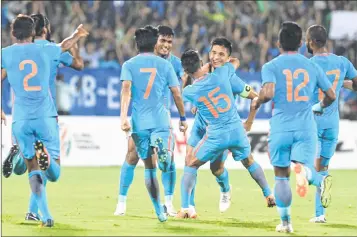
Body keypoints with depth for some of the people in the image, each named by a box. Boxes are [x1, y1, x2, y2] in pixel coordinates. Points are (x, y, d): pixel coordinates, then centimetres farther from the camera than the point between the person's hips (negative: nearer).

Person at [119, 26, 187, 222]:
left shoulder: (129, 65, 6)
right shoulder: (164, 64, 7)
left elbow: (126, 89, -11)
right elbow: (177, 94, 7)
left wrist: (123, 116, -18)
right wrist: (183, 118, 18)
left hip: (139, 122, 1)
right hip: (160, 120, -1)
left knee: (149, 167, 11)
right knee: (165, 163, -6)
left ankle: (159, 210, 10)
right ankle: (160, 148, -43)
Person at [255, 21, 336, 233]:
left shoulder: (271, 67, -1)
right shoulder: (312, 66, 9)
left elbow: (268, 93, -18)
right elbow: (331, 96, 14)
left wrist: (257, 102, 4)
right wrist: (320, 107, 35)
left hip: (281, 128, -1)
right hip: (306, 128, 1)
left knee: (282, 175, 14)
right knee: (303, 166, -7)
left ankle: (286, 222, 20)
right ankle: (321, 180, -46)